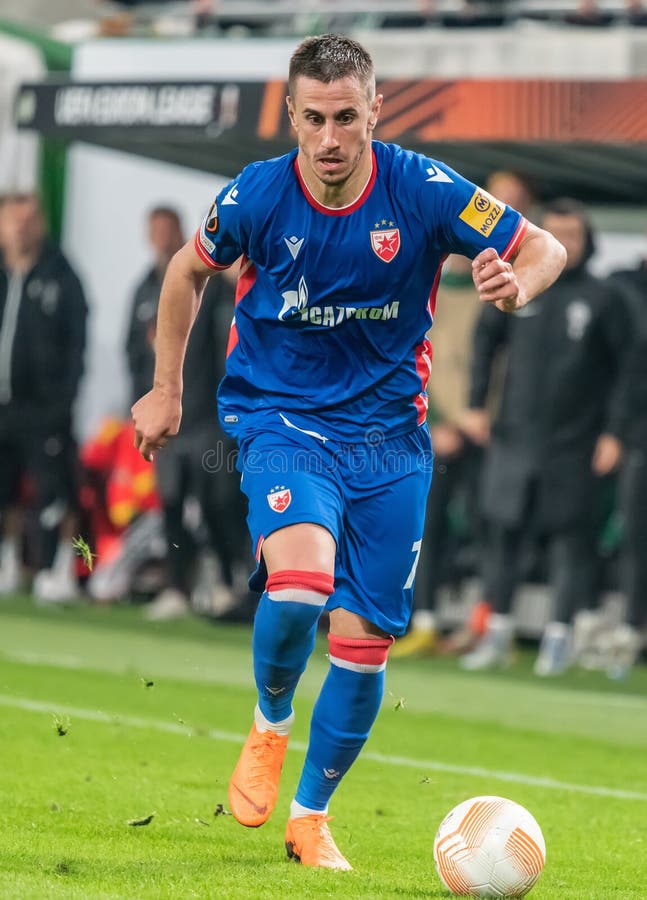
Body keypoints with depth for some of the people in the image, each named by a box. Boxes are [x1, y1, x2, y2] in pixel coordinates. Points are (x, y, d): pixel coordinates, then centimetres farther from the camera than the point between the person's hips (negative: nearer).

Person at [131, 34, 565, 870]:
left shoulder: (425, 191, -13)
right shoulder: (255, 196, -11)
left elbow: (545, 248, -3)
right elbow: (188, 270, 10)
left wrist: (516, 284, -27)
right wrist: (166, 388, 13)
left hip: (389, 432, 2)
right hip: (280, 417, -2)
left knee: (365, 642, 1)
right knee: (300, 582, -29)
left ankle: (310, 817, 22)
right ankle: (269, 723, 2)